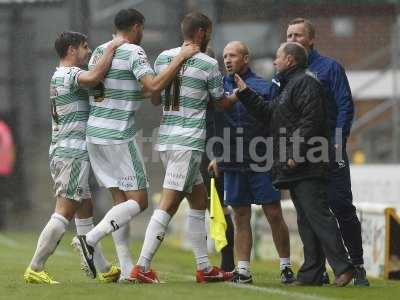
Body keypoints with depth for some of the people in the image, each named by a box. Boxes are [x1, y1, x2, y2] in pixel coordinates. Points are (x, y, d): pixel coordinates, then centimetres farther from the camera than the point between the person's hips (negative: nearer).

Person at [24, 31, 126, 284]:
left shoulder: (58, 76, 19)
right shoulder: (72, 74, -13)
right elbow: (94, 77, -35)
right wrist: (112, 48, -24)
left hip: (61, 151, 11)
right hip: (73, 152, -11)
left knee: (85, 211, 12)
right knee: (65, 212, -10)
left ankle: (104, 269, 16)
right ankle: (35, 269, -11)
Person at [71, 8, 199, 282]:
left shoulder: (99, 51, 13)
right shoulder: (134, 52, -10)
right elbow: (153, 86, -24)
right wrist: (181, 58, -18)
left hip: (95, 134, 8)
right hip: (119, 136, -8)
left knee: (121, 201, 10)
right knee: (138, 201, -3)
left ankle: (127, 269, 5)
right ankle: (90, 239, -17)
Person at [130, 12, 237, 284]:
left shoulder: (163, 57, 9)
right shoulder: (208, 64, -8)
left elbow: (154, 99, 18)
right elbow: (222, 103, 6)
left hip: (166, 138, 7)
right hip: (189, 141, -7)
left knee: (199, 200, 15)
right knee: (169, 205, -8)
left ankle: (204, 268, 18)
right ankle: (142, 267, -12)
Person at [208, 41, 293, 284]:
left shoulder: (263, 87, -2)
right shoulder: (221, 86, 8)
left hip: (261, 163, -3)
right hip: (233, 164, 3)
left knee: (274, 215, -2)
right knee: (241, 218, 6)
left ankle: (286, 266, 8)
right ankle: (243, 270, 9)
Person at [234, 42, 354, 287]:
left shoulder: (305, 83, -8)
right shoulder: (289, 86, 25)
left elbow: (311, 120, -19)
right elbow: (268, 113, 28)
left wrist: (296, 155, -22)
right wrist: (245, 93, 28)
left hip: (308, 167, -11)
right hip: (295, 168, 11)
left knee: (317, 215, -15)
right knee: (305, 220, 9)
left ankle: (342, 267, -18)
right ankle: (312, 273, 10)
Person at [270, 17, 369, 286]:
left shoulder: (329, 68, 2)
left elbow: (346, 106, -3)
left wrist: (338, 141, -14)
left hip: (330, 153, -4)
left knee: (342, 208, -7)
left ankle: (358, 267, 0)